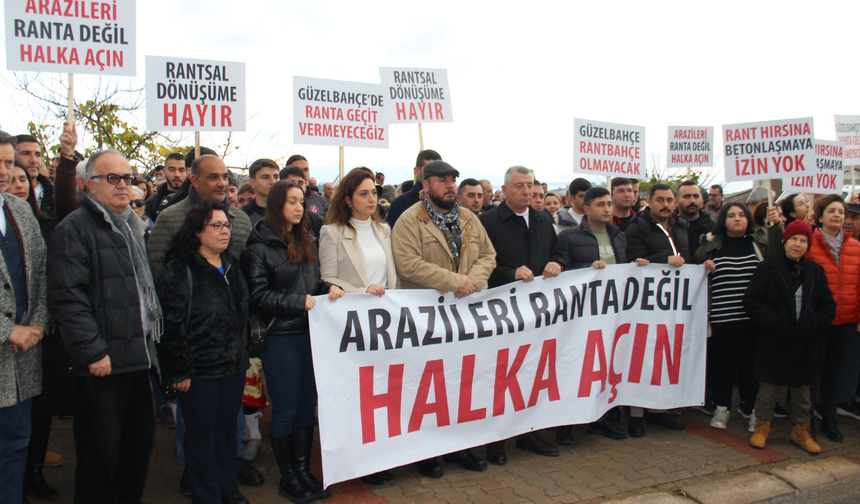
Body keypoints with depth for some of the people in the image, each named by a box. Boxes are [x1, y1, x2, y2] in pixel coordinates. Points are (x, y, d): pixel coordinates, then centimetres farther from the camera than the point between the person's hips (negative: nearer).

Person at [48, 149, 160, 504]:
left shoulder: (132, 227, 17)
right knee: (100, 452, 3)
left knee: (139, 445, 17)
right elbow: (66, 298, -18)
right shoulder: (74, 229, -10)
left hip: (138, 360, 8)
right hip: (103, 366, -8)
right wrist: (93, 352, -21)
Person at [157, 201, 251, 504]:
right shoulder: (180, 269, -11)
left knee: (227, 428, 16)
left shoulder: (232, 267, 11)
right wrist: (180, 371, -15)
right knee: (201, 433, 7)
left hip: (233, 366, 6)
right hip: (199, 369, -6)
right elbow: (171, 324, -14)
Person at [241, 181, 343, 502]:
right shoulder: (260, 247, -6)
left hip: (311, 334, 6)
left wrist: (330, 288, -3)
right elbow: (258, 295, -12)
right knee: (285, 410, 5)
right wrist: (301, 303, -18)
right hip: (280, 338, -6)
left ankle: (304, 472, 26)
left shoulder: (306, 241, 12)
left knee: (307, 406, 13)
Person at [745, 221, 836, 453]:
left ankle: (801, 430, 29)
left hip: (806, 343, 4)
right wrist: (772, 321, -16)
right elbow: (751, 301, -9)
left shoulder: (815, 272, 9)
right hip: (774, 341, -4)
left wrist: (815, 324, -5)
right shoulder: (767, 269, -5)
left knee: (803, 389, 14)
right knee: (769, 388, 5)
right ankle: (762, 426, 22)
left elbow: (828, 305, 10)